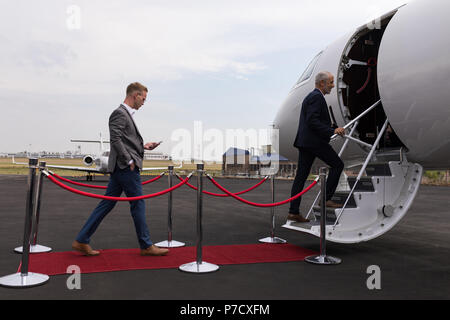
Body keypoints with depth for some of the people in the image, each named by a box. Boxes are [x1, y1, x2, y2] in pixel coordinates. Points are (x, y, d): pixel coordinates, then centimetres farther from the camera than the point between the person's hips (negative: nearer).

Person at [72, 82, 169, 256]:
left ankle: (82, 241, 14)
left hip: (120, 168, 10)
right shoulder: (120, 113, -11)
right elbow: (115, 140, -20)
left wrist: (143, 146, 17)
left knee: (107, 204, 10)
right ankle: (146, 246, 10)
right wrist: (129, 161, -18)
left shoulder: (126, 114, 20)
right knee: (138, 204, -1)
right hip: (126, 168, -10)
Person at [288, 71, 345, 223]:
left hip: (304, 142, 10)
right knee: (337, 164, 4)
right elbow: (312, 121, -20)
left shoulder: (311, 96, 23)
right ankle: (326, 198, 5)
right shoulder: (316, 97, -10)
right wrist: (332, 131, -19)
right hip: (314, 142, -10)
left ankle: (293, 212, 8)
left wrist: (334, 129, 20)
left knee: (301, 175, 7)